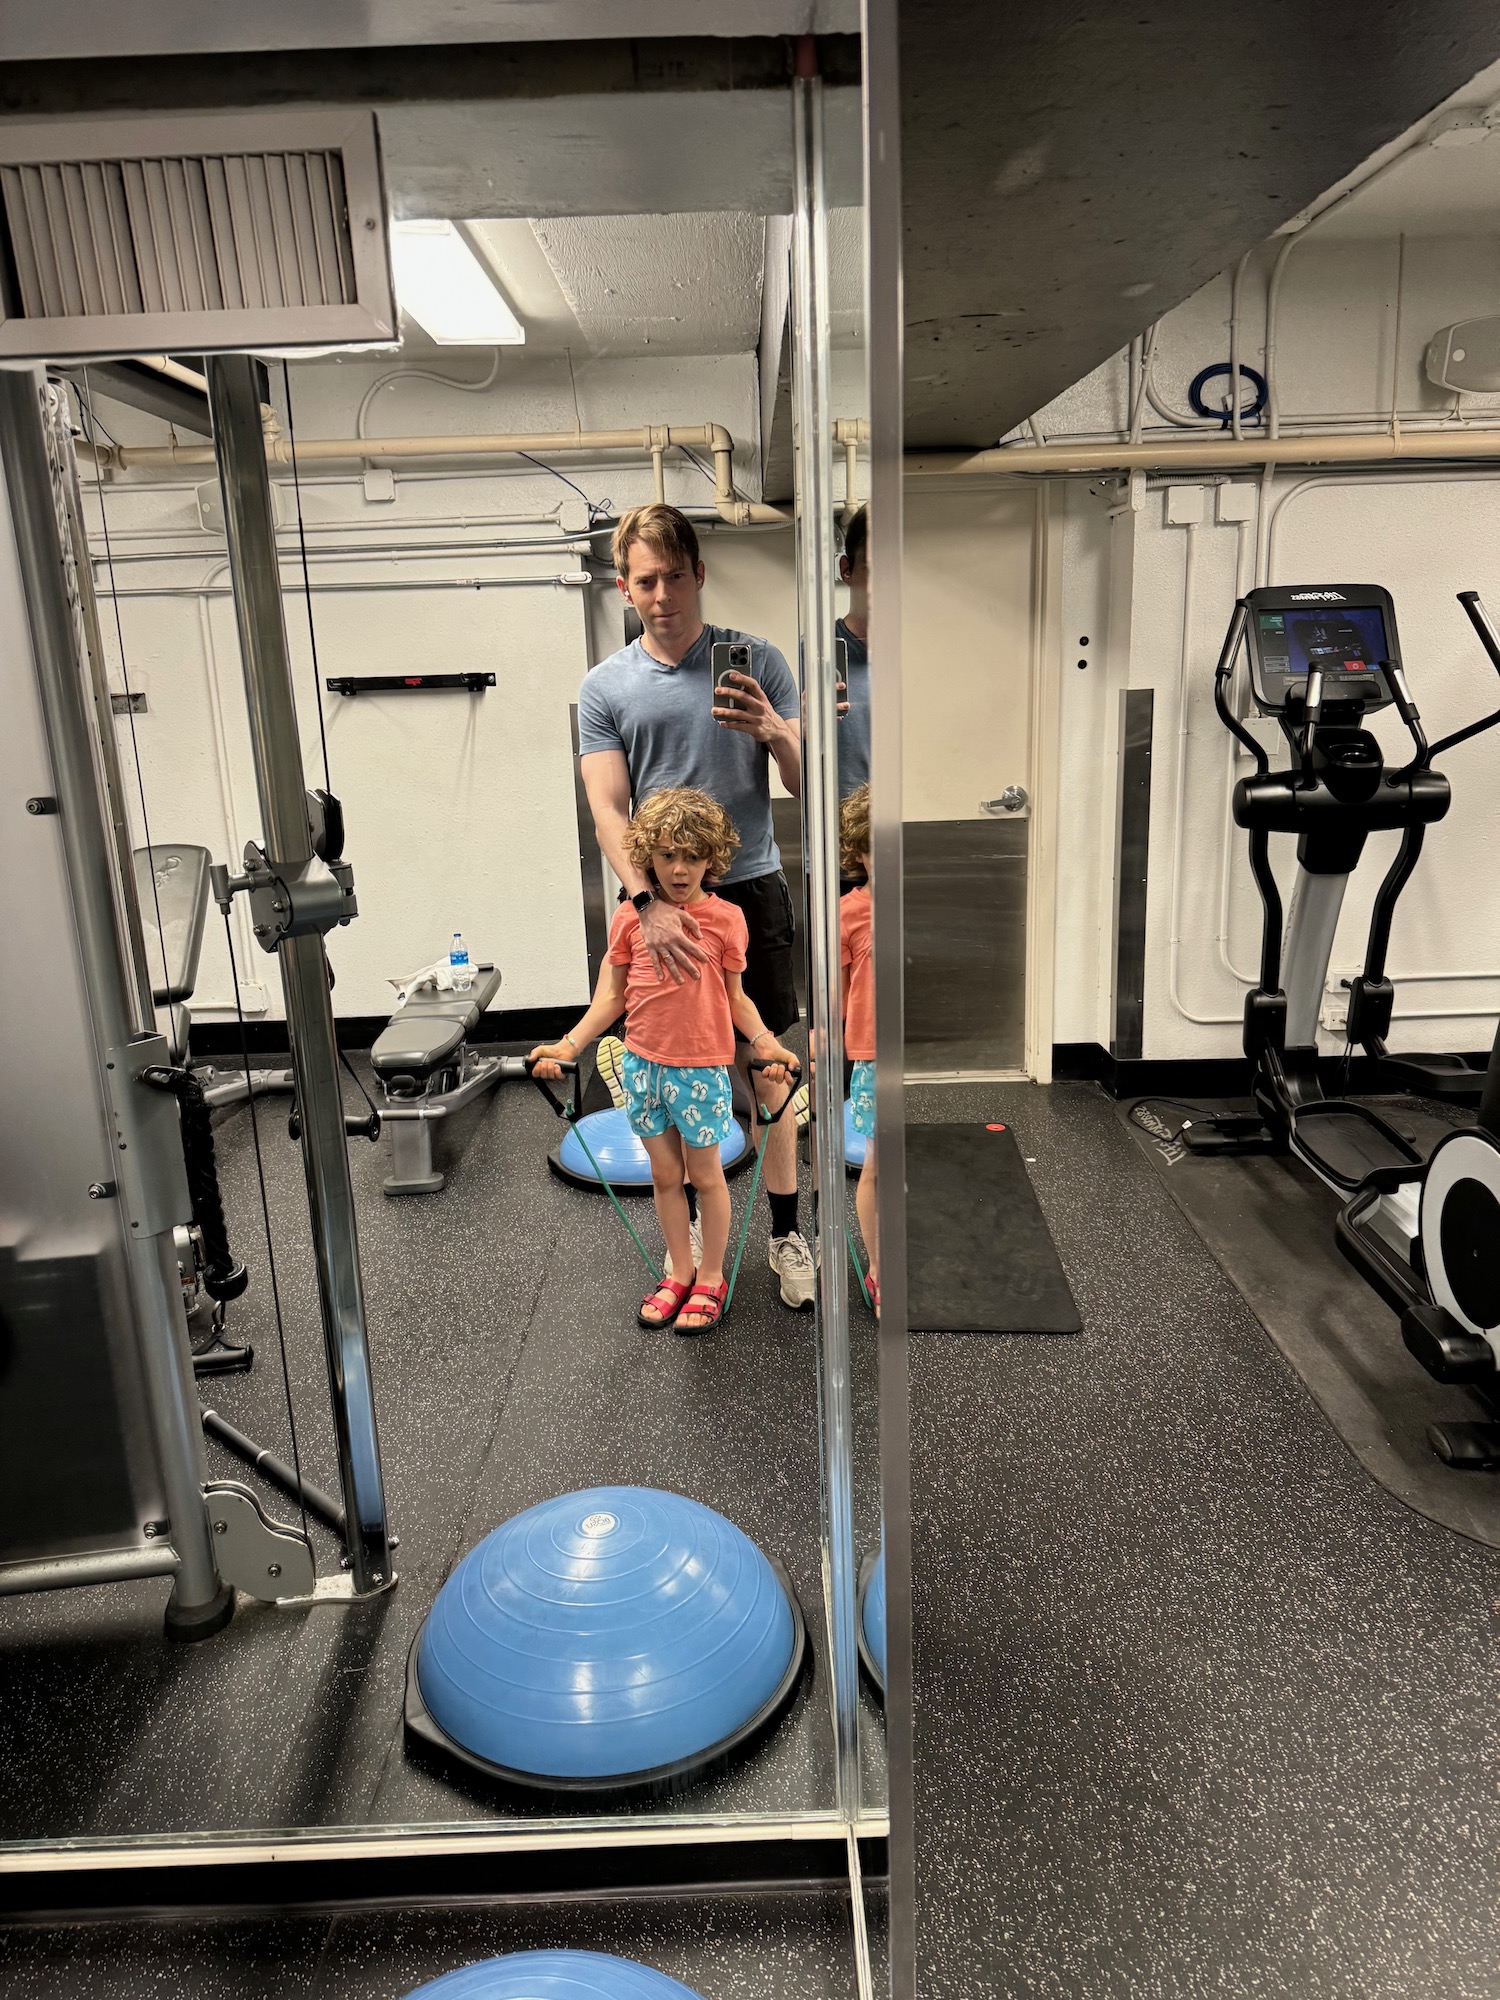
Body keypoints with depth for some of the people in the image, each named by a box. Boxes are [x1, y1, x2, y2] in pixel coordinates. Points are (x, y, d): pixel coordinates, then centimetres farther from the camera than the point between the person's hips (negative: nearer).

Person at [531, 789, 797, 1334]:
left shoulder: (725, 918, -6)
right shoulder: (630, 918, -1)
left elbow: (735, 997, 2)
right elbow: (612, 996, 3)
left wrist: (765, 1043, -12)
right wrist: (569, 1045, -6)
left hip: (701, 1068, -2)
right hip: (642, 1064, 3)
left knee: (705, 1175, 10)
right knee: (664, 1174, 15)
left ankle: (710, 1279, 27)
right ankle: (680, 1273, 32)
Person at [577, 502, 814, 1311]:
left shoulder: (756, 661, 3)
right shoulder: (605, 686, 3)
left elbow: (807, 784, 2)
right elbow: (608, 810, -5)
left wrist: (773, 731, -20)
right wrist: (649, 902, -21)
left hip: (749, 887, 0)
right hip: (659, 897, 1)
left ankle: (786, 1230, 15)